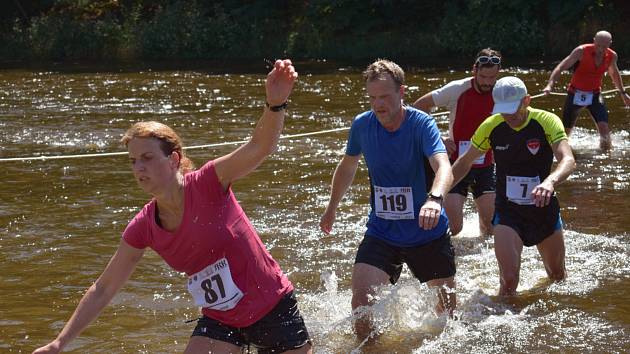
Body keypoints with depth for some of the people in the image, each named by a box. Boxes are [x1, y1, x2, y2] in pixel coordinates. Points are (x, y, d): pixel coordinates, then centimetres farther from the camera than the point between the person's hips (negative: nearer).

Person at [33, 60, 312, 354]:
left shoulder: (208, 184, -19)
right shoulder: (142, 229, -7)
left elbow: (260, 147, -33)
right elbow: (103, 290, 1)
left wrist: (275, 104, -53)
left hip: (274, 308, -4)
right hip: (220, 321, 4)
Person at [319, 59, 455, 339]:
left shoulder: (420, 124, -18)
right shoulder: (362, 125, -6)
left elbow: (443, 166, -35)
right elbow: (348, 166, 15)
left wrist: (435, 198, -56)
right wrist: (332, 207, 23)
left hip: (428, 232, -2)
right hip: (381, 231, 2)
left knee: (448, 309, 10)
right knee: (361, 302, -17)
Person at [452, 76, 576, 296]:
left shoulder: (547, 122, -17)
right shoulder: (491, 127, -10)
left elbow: (568, 160, -32)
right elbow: (465, 162, 5)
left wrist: (550, 181, -52)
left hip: (544, 209, 1)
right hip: (507, 212, -1)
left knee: (558, 276, 19)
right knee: (509, 280, -18)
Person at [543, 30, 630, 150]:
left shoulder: (612, 56, -5)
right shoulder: (582, 51, -19)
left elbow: (614, 73, 18)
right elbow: (561, 67, -24)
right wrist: (550, 85, -38)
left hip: (595, 95, 2)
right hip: (575, 94, -2)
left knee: (604, 126, -17)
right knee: (565, 130, 8)